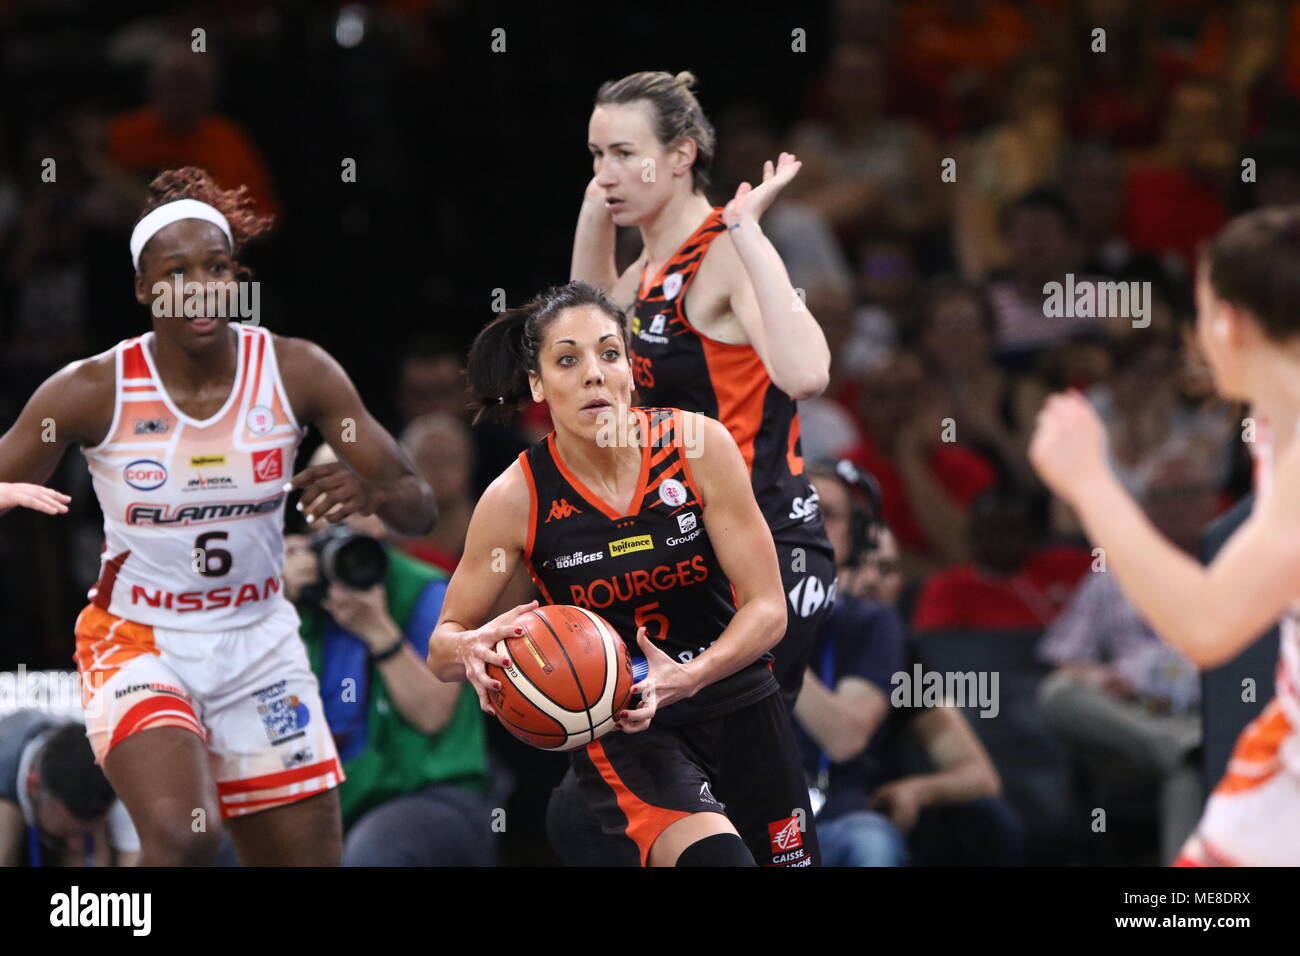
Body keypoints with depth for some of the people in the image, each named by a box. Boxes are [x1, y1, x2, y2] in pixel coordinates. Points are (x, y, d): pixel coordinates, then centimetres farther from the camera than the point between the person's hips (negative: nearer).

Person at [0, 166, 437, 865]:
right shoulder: (92, 391, -13)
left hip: (259, 646, 4)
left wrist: (371, 494, -29)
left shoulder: (295, 372, -7)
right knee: (182, 836, -30)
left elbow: (419, 507, -5)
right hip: (137, 644, -4)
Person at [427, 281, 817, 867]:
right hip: (617, 732, -3)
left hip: (738, 707, 3)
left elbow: (767, 608, -11)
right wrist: (473, 649, -28)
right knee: (714, 857, -30)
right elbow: (441, 649, -4)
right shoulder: (516, 499, -14)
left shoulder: (700, 446, -13)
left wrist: (686, 678, -29)